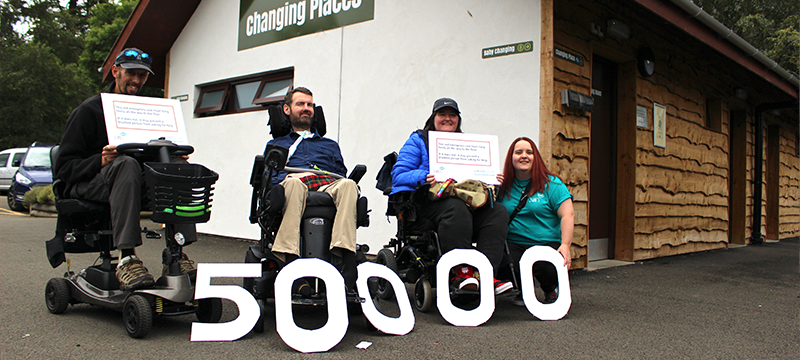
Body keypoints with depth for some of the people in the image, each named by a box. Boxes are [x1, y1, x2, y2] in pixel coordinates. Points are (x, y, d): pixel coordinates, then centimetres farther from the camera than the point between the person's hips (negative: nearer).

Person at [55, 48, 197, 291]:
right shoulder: (89, 110, 1)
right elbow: (63, 166, -6)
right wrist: (99, 161, -26)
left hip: (138, 182, 5)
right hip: (88, 184, -5)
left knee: (180, 166, -22)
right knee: (126, 164, -38)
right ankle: (126, 258, -45)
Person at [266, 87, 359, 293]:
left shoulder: (329, 145, 39)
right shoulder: (276, 144, 35)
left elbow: (342, 175, 25)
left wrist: (344, 183, -1)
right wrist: (282, 179, -5)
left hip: (329, 186, 2)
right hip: (294, 183, -1)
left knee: (348, 185, -37)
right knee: (294, 183, -41)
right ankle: (291, 260, -56)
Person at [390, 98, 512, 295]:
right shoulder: (419, 140, 13)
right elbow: (399, 174, 0)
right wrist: (424, 178, -20)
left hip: (468, 199, 5)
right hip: (430, 200, -5)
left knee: (498, 212, -23)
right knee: (457, 209, -38)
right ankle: (461, 271, -36)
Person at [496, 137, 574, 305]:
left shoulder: (551, 183, 2)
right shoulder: (504, 185, 10)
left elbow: (567, 215, -6)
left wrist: (565, 245, -20)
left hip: (547, 243, -1)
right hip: (513, 244, 2)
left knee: (546, 268, -32)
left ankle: (551, 291, 10)